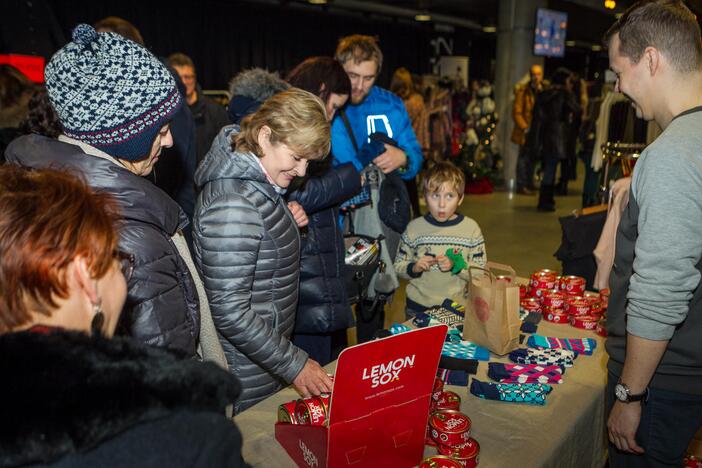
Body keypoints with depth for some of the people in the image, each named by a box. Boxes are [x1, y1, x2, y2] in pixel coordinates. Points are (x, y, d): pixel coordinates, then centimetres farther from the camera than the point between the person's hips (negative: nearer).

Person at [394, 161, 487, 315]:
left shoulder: (471, 228, -6)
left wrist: (456, 266, -21)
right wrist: (414, 268, -18)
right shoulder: (415, 227, -5)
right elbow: (398, 266, 1)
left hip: (458, 307, 0)